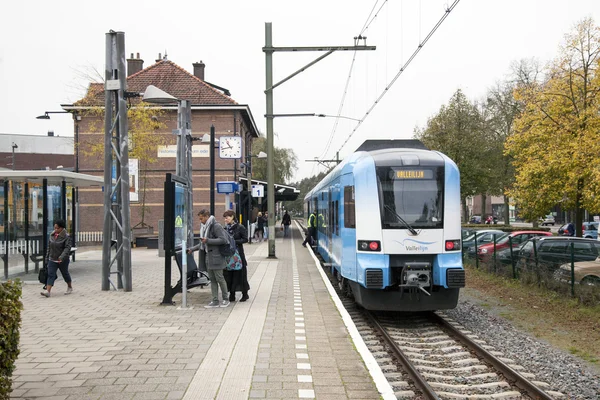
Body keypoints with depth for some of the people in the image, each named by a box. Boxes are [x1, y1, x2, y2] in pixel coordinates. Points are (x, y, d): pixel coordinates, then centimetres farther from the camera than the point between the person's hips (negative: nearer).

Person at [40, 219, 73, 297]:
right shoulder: (52, 235, 5)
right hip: (52, 259, 4)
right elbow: (49, 247, 15)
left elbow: (67, 248, -23)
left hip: (62, 261, -4)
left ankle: (70, 287, 35)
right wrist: (47, 258, 14)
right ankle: (48, 291, -15)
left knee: (65, 273, 13)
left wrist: (62, 257, -35)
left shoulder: (66, 237, -13)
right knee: (50, 274, -7)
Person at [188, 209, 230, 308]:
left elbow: (223, 240, -19)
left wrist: (208, 240, -20)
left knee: (219, 278, -2)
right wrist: (192, 249, 18)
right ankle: (215, 301, 10)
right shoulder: (205, 227, 16)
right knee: (212, 279, 8)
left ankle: (226, 299, 10)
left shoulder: (216, 226, -12)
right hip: (208, 256, 9)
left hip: (216, 257, -9)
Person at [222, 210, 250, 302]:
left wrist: (234, 242, -17)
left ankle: (245, 294, 12)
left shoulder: (240, 228, -6)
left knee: (239, 274, 0)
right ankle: (232, 294, 10)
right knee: (229, 274, 3)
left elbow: (245, 239, -9)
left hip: (238, 254, -5)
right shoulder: (225, 228, 9)